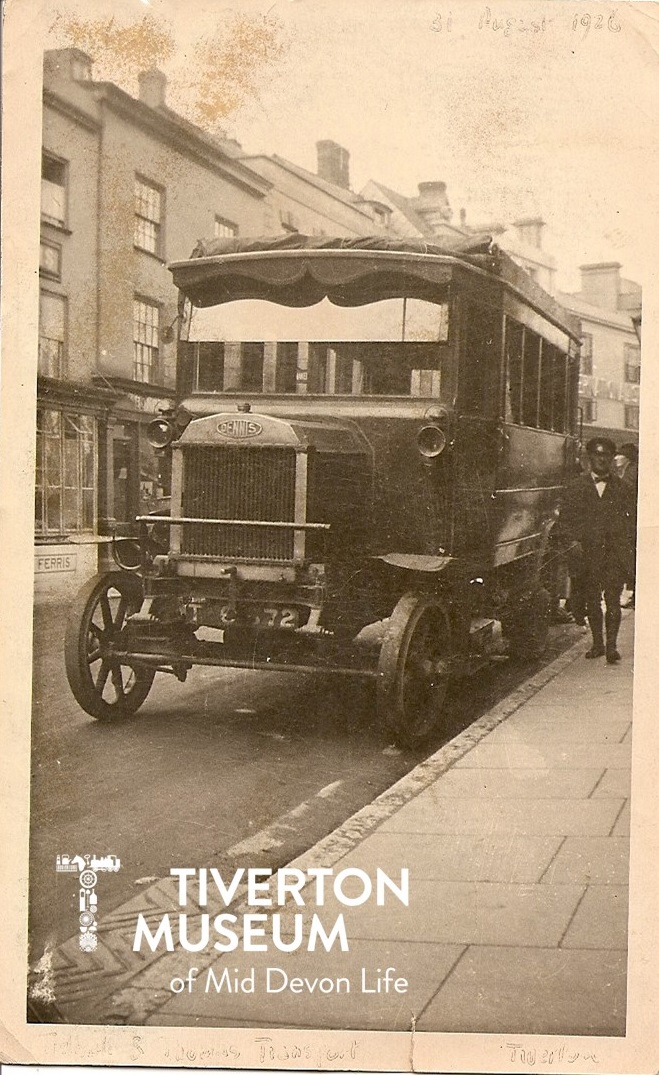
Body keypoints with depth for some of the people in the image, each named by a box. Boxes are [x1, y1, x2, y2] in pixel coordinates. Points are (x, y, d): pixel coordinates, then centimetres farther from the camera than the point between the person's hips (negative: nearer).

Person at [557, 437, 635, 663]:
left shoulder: (621, 487, 11)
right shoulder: (576, 487, 8)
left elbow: (631, 517, 12)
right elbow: (565, 517, 7)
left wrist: (627, 546, 1)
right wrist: (572, 541, -6)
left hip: (615, 552, -1)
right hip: (587, 552, 1)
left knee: (612, 600, -7)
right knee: (592, 600, 7)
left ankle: (611, 645, -2)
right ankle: (597, 643, 19)